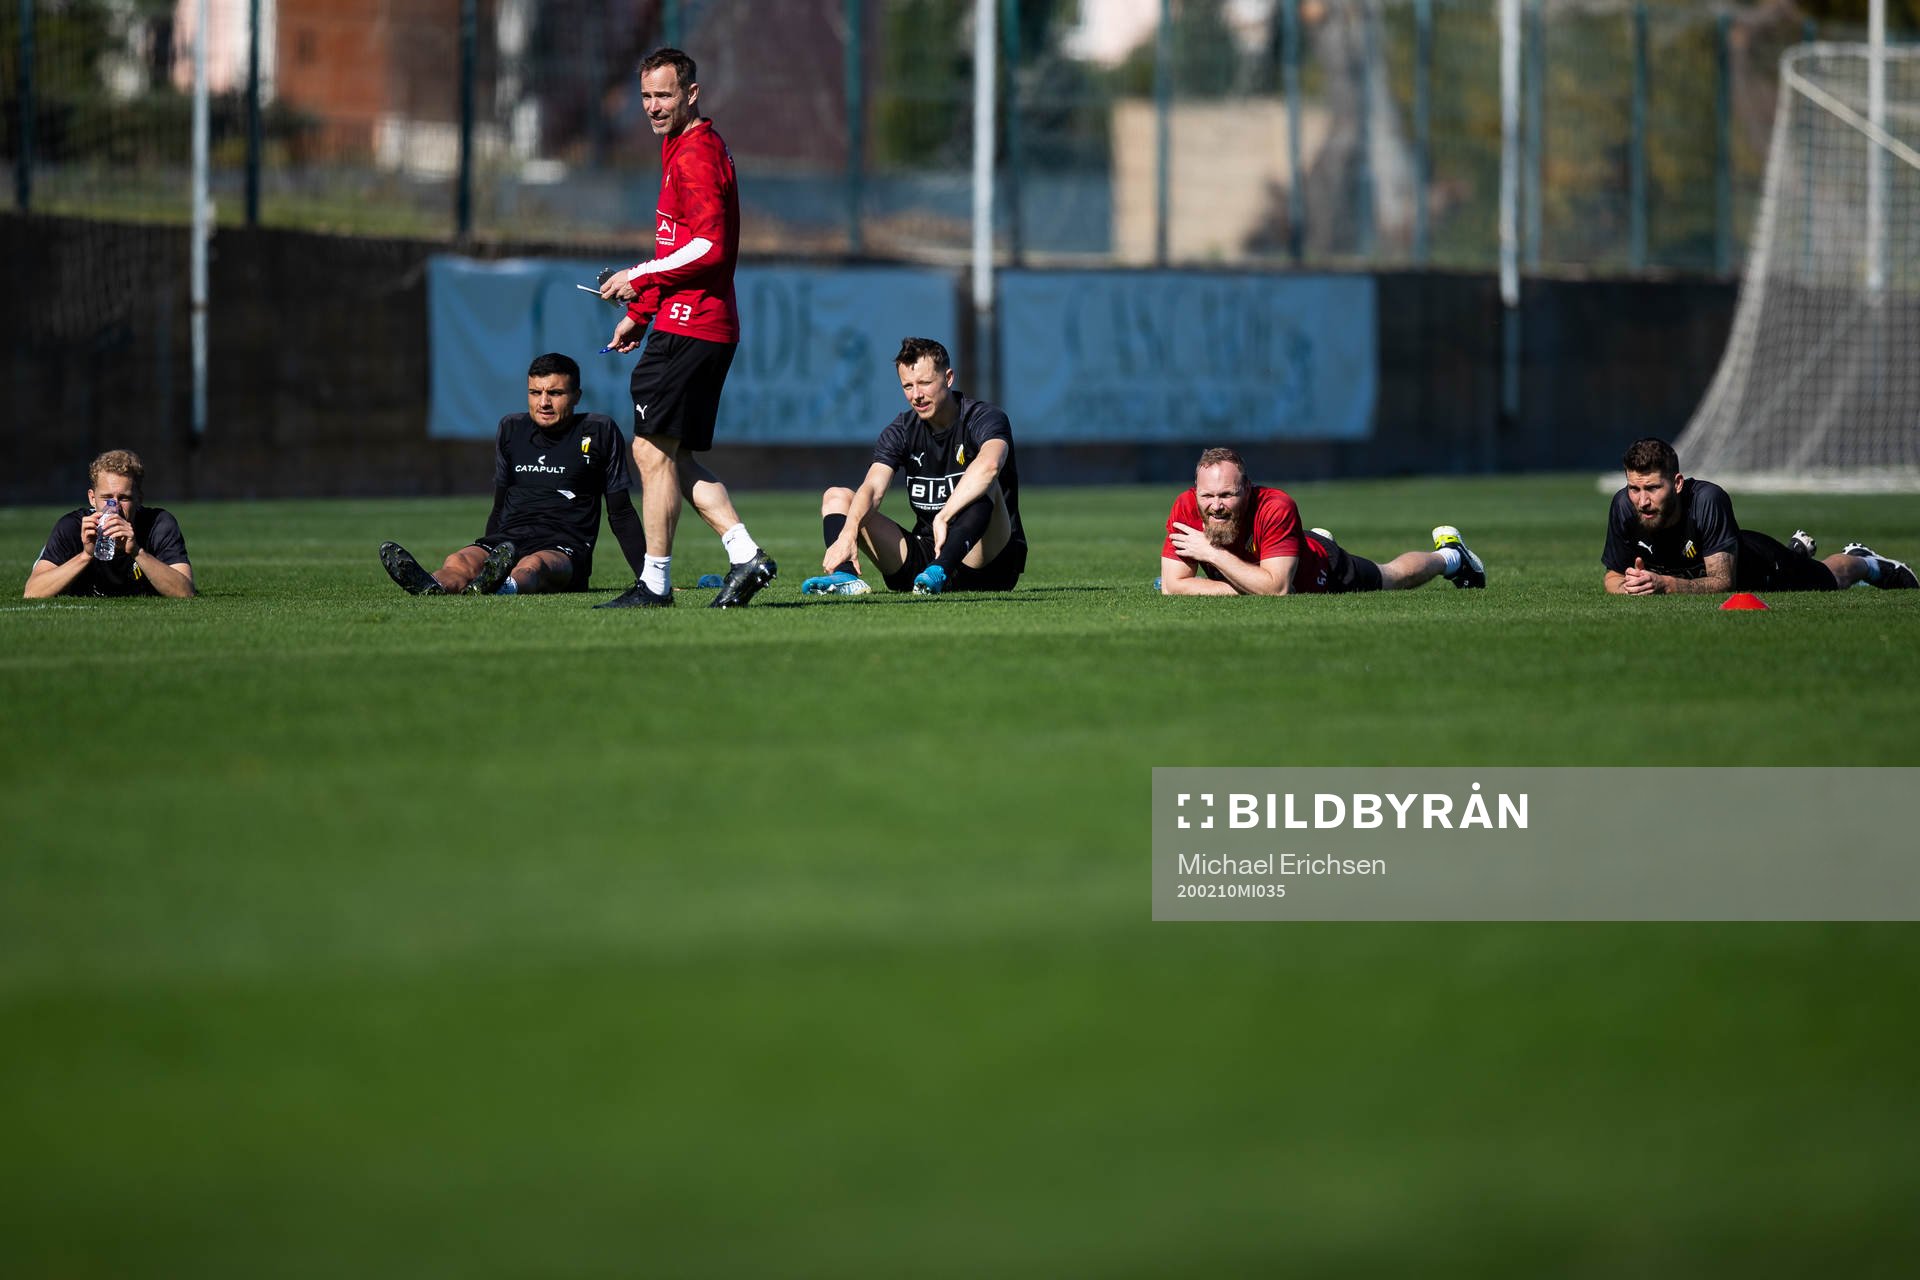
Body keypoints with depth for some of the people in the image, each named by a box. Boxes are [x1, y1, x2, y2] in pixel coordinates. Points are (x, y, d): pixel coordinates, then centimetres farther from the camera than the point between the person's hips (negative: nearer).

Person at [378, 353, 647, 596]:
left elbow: (621, 514, 12)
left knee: (533, 565, -41)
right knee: (459, 562, -32)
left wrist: (646, 574, 6)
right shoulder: (512, 430, 20)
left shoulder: (599, 432, 9)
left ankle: (504, 586, -76)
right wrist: (484, 556, 25)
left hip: (564, 549, -4)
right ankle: (432, 588, -67)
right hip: (506, 542, 4)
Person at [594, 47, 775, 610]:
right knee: (671, 458, 11)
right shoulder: (691, 149, 20)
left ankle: (655, 582, -3)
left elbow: (708, 247, -21)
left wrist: (639, 277, -12)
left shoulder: (695, 155, -12)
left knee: (654, 453, -6)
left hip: (687, 329, -10)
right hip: (707, 328, 10)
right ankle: (746, 556, 5)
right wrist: (641, 311, 24)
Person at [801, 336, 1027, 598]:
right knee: (836, 496, -2)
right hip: (923, 554, 5)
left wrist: (943, 518, -45)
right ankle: (845, 574, -33)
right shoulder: (902, 431, 3)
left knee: (985, 486, -32)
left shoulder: (985, 419, -10)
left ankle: (938, 572, -52)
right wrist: (847, 534, -34)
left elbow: (989, 465, -35)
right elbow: (872, 488, -13)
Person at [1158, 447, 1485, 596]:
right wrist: (1254, 588, -42)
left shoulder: (1277, 508, -45)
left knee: (1393, 576, 27)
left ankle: (1449, 555, 58)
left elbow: (1277, 588, -49)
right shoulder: (1185, 509, -36)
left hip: (1322, 569, -3)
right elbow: (1172, 587, -35)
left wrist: (1213, 554, -51)